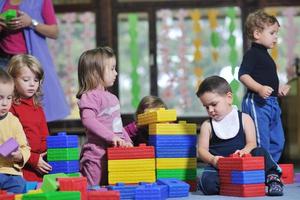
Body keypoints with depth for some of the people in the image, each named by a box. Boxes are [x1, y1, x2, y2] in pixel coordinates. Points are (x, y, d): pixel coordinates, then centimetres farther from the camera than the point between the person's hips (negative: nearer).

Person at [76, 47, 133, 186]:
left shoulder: (112, 98, 18)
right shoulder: (90, 96, -11)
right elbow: (88, 120, -25)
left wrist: (127, 141, 14)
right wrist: (111, 136, -28)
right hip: (97, 156, -9)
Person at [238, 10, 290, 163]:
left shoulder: (265, 55, 20)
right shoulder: (252, 54, -10)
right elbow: (243, 75, -21)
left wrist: (278, 89, 20)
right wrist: (260, 88, -31)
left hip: (271, 103, 10)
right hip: (257, 102, -10)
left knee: (278, 141, 13)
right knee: (261, 142, -11)